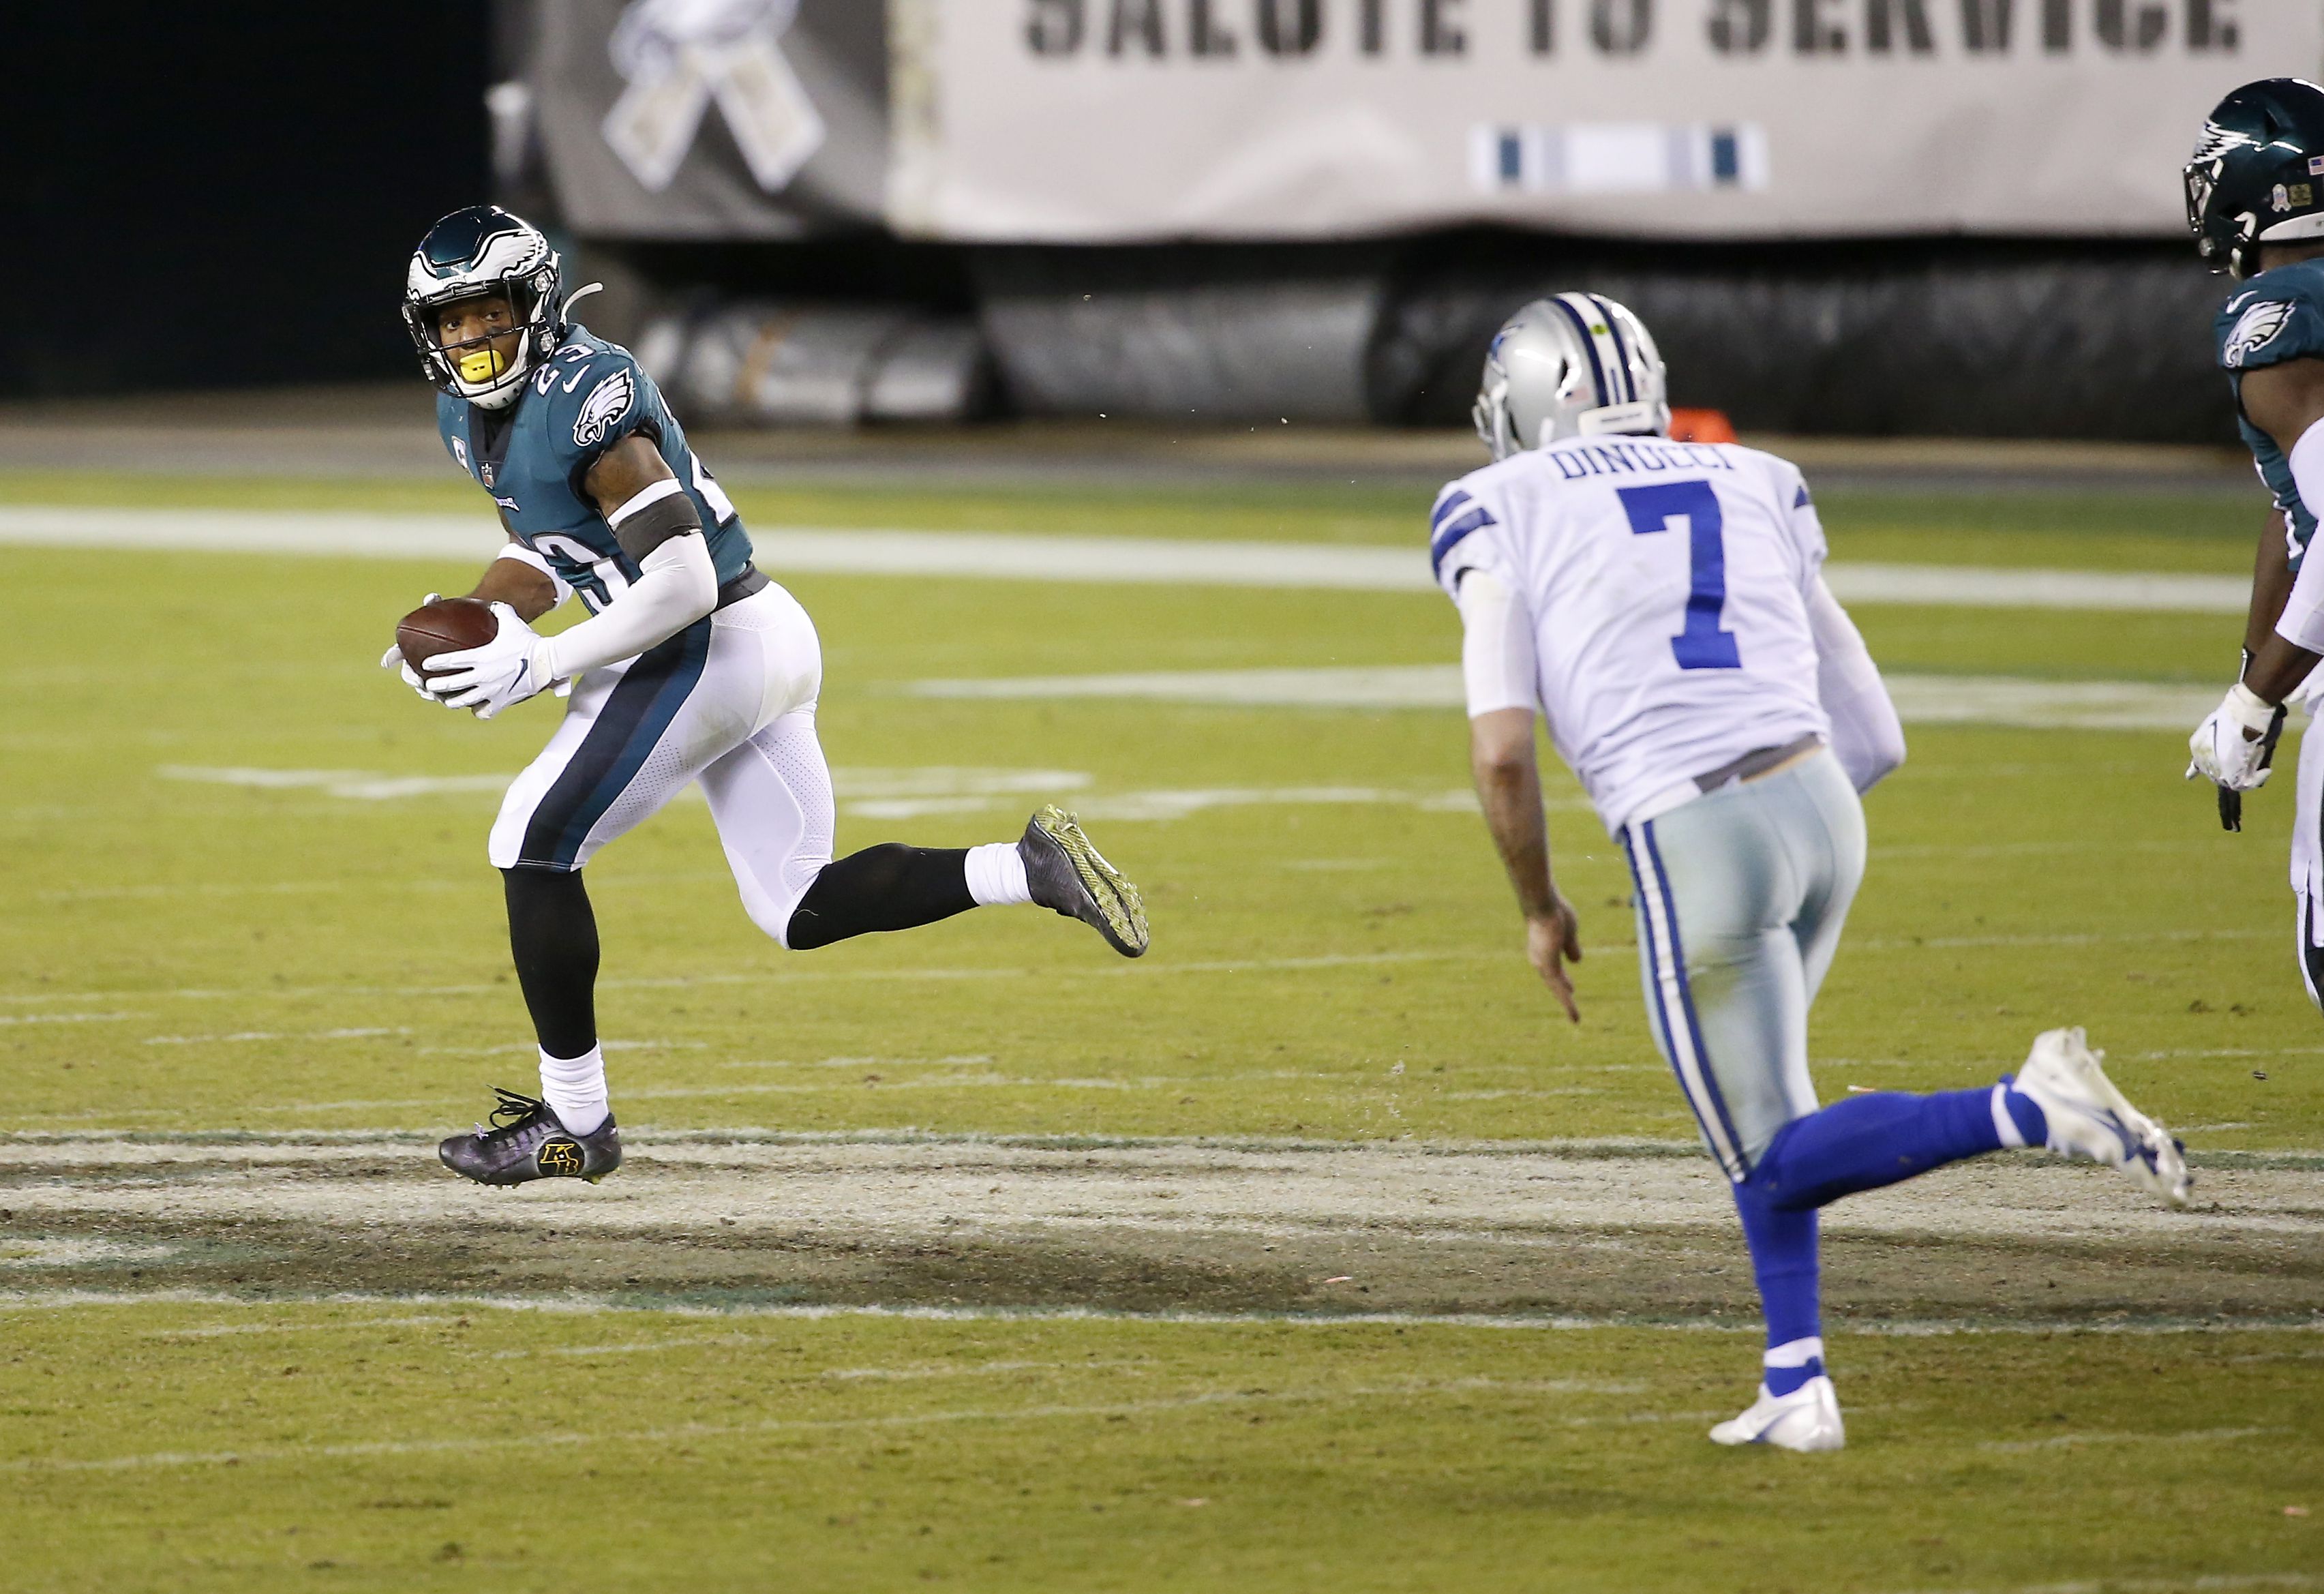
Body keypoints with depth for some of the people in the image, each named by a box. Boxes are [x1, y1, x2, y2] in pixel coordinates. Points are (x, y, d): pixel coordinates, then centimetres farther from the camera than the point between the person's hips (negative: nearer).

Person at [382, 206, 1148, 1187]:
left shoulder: (582, 400, -21)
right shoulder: (470, 414, 9)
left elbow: (682, 582, -26)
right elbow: (545, 552, 23)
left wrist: (537, 665, -24)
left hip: (712, 648, -10)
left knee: (535, 845, -4)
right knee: (800, 909, 11)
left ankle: (574, 1122, 2)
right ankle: (1029, 871, 2)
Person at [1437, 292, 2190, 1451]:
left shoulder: (1502, 519, 5)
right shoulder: (1753, 492, 19)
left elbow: (1502, 751, -4)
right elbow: (1873, 736, 17)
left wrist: (1540, 910, 11)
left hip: (1692, 842, -6)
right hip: (1824, 808, 6)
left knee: (1778, 1160, 6)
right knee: (1750, 1106, 27)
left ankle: (2026, 1112, -16)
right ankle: (1796, 1385, 20)